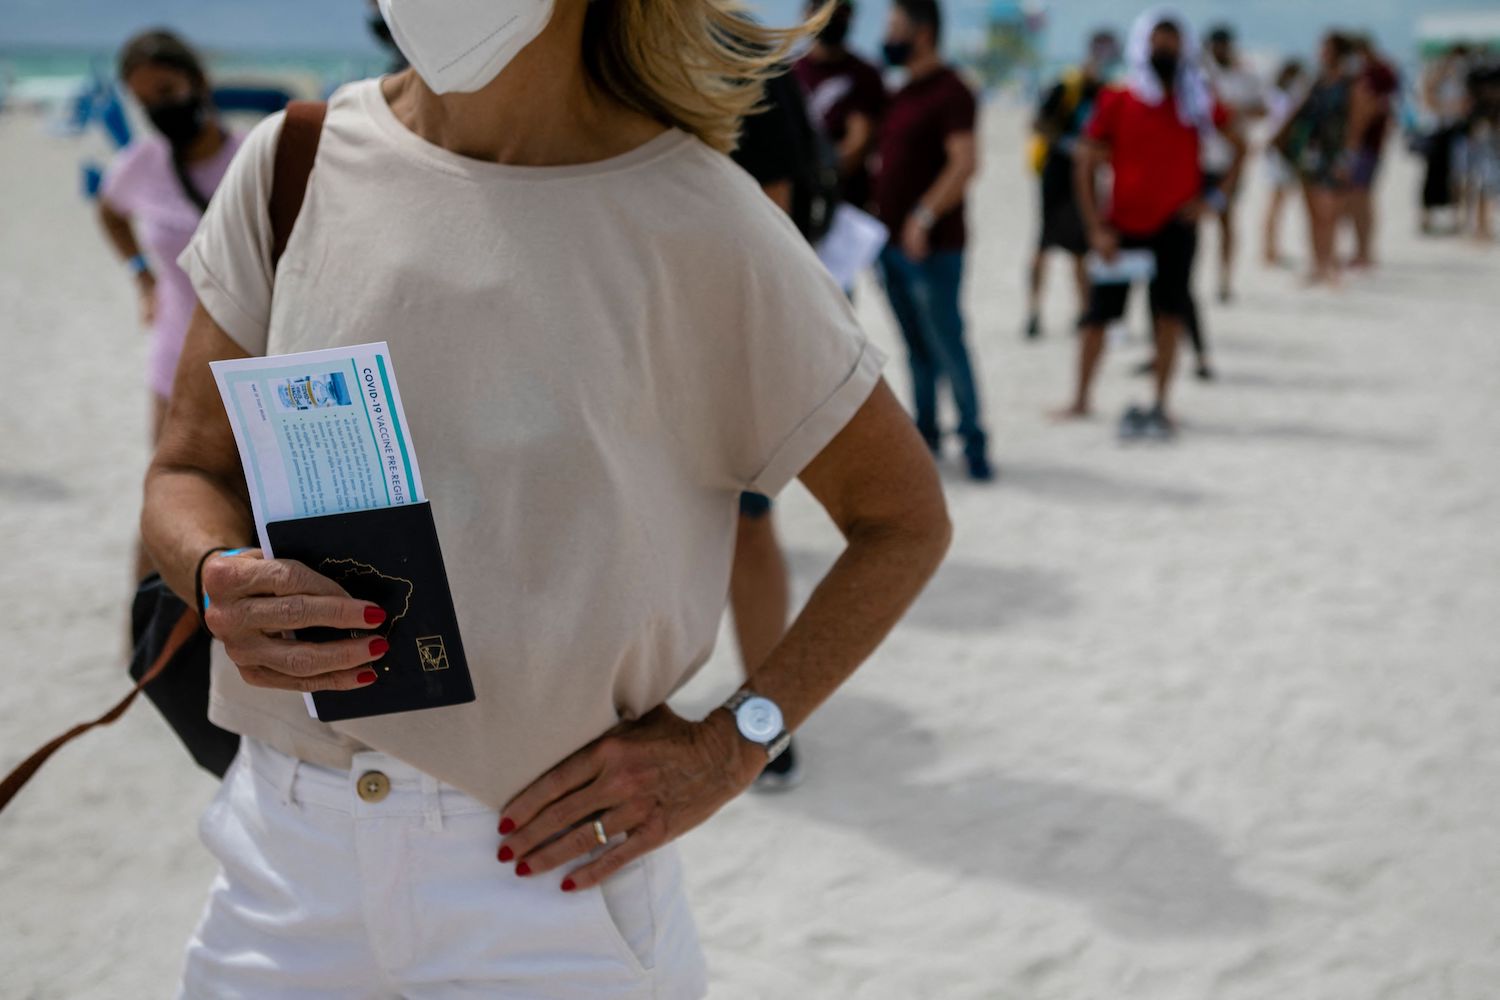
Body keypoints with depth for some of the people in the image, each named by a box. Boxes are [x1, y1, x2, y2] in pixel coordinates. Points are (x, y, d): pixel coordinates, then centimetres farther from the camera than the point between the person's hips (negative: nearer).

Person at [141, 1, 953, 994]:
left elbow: (906, 520, -3)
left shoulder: (695, 220, -12)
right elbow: (189, 472, 6)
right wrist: (222, 577, -16)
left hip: (549, 865, -3)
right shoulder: (298, 160, -2)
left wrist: (729, 745, -11)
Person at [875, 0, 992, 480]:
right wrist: (877, 212, 13)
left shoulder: (950, 91, -10)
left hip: (932, 246, -8)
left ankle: (973, 440, 1)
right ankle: (926, 432, 20)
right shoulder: (902, 94, 16)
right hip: (892, 242, 8)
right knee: (916, 348, 13)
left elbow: (965, 163, -20)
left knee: (946, 346, -6)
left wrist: (924, 216, -26)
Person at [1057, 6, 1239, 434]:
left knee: (1169, 317, 1)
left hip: (1176, 226, 1)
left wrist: (1211, 198, -2)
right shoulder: (1116, 102, -5)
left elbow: (1238, 147, 10)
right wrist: (1096, 228, -10)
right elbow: (1086, 166, -3)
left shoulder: (1198, 102, 0)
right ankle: (1081, 397, 19)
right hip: (1123, 228, -1)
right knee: (1098, 314, 2)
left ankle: (1160, 404, 12)